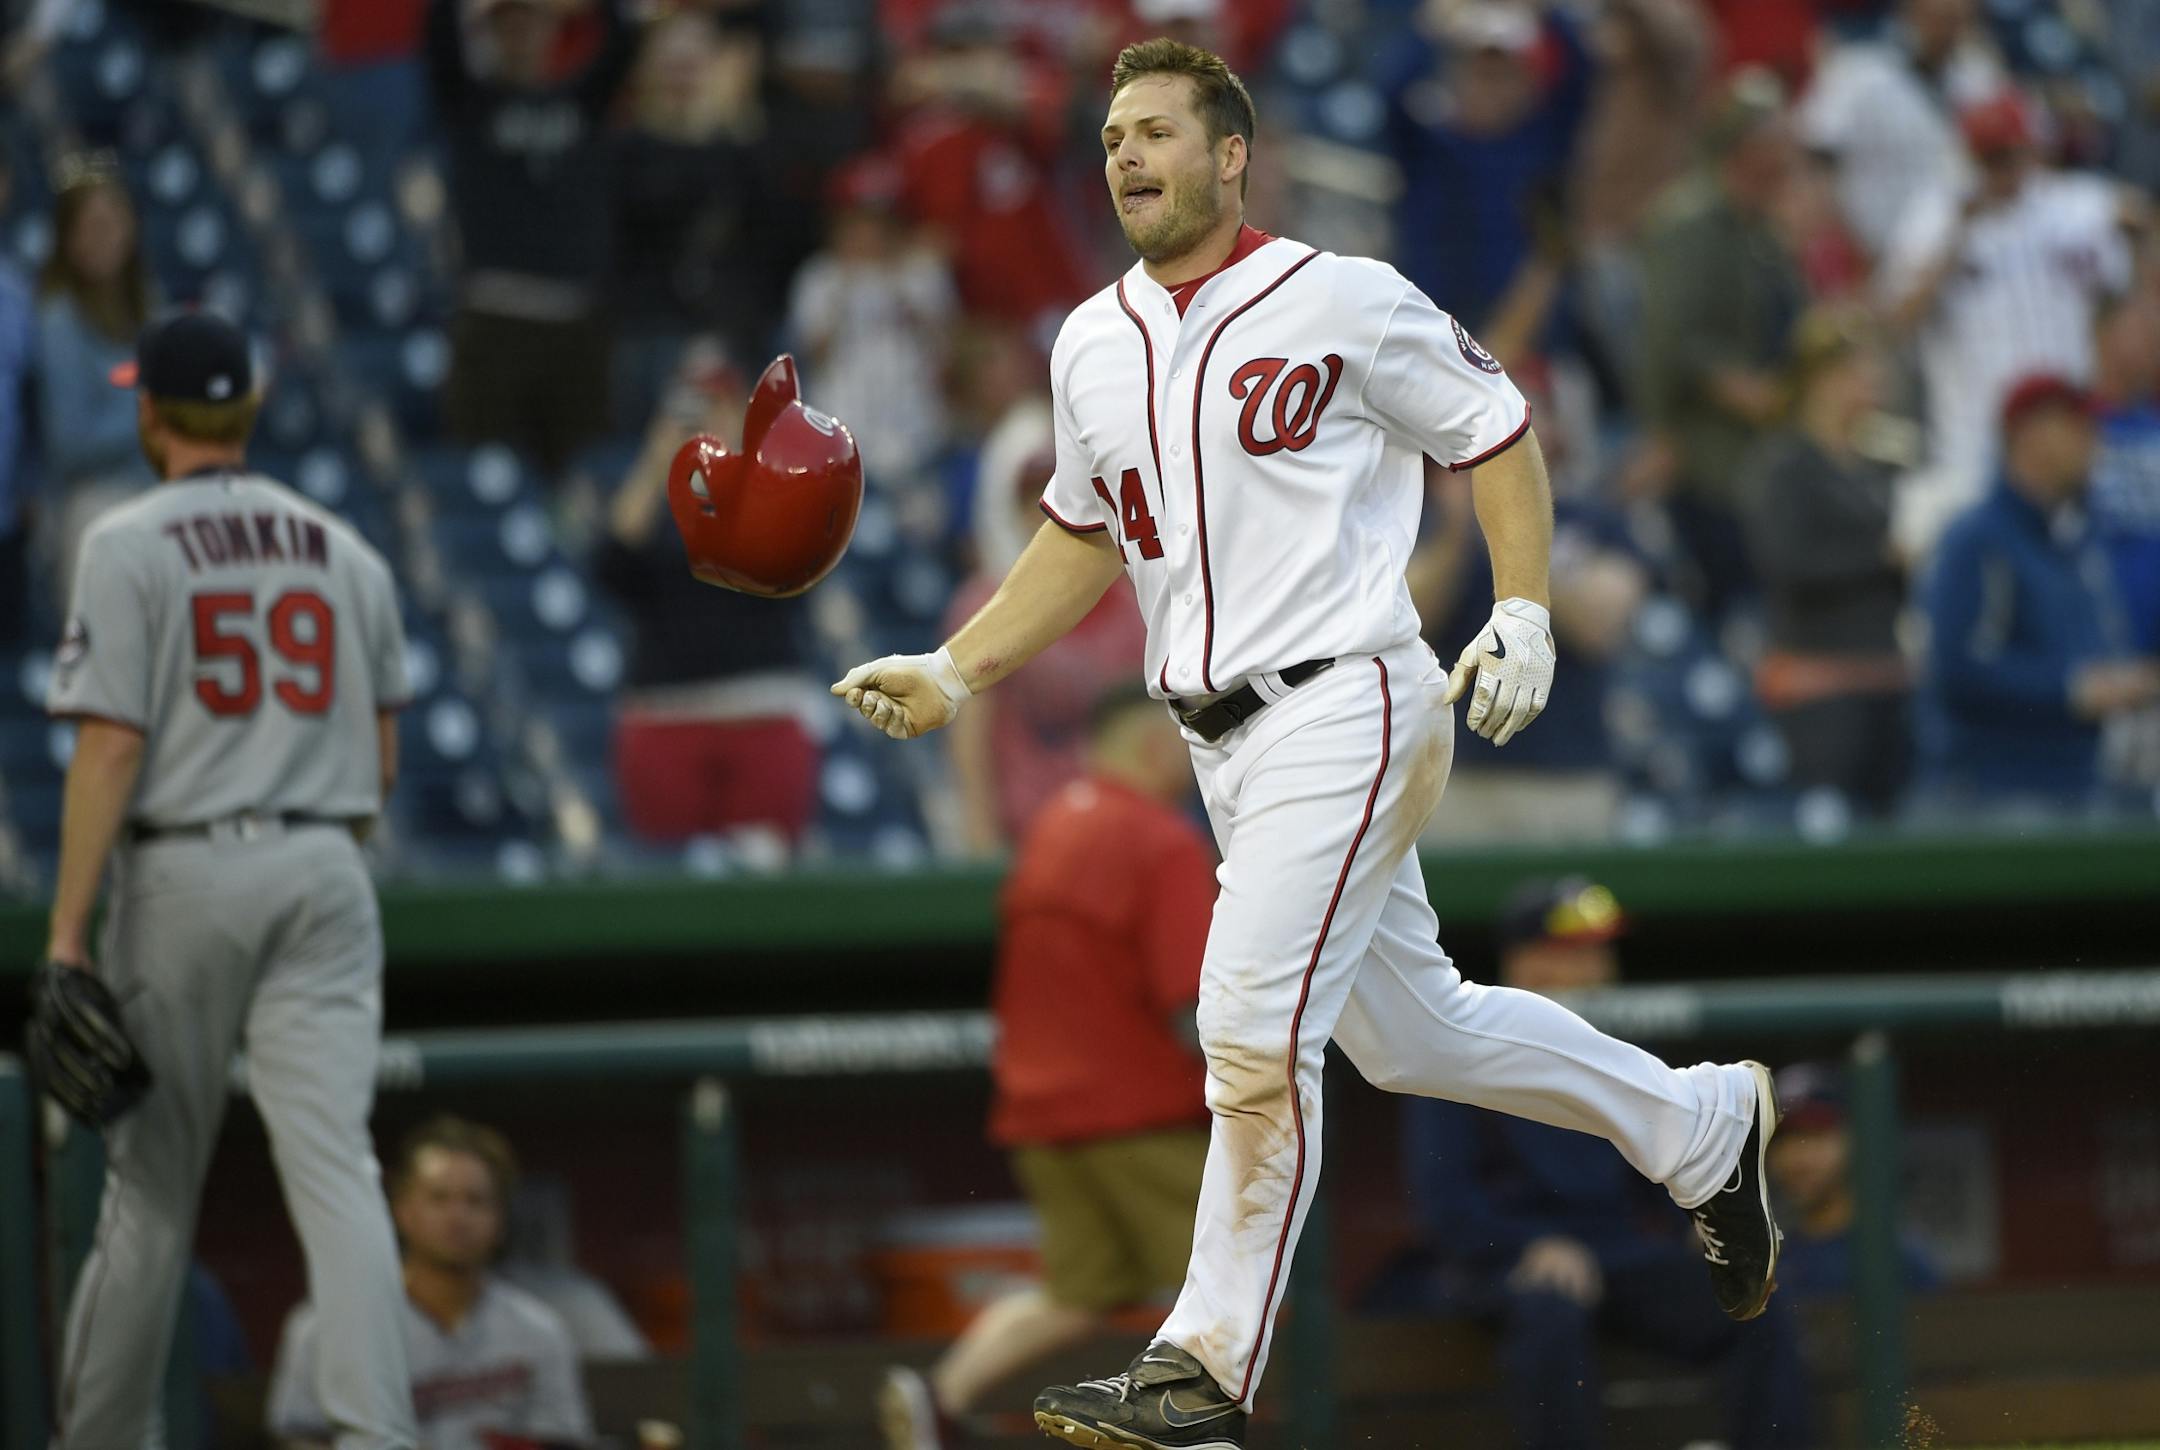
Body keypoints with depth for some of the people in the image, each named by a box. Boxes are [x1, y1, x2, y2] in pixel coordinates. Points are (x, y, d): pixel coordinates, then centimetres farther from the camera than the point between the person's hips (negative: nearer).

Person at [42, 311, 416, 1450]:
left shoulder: (130, 546, -5)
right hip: (325, 876, 3)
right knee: (336, 1163, -6)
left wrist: (66, 934, -13)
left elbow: (112, 748, -12)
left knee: (152, 1182, 7)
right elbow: (380, 762, 14)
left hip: (184, 874, -3)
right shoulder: (346, 553, 11)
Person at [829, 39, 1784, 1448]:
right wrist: (954, 674, 14)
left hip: (1344, 709, -8)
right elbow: (1085, 537, 23)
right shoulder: (1093, 346, 12)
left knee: (1255, 1026, -16)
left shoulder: (1342, 301, -8)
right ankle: (1703, 1127, 35)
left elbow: (1496, 431, 0)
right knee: (1415, 1031, 16)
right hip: (1224, 747, 8)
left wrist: (1524, 616, -11)